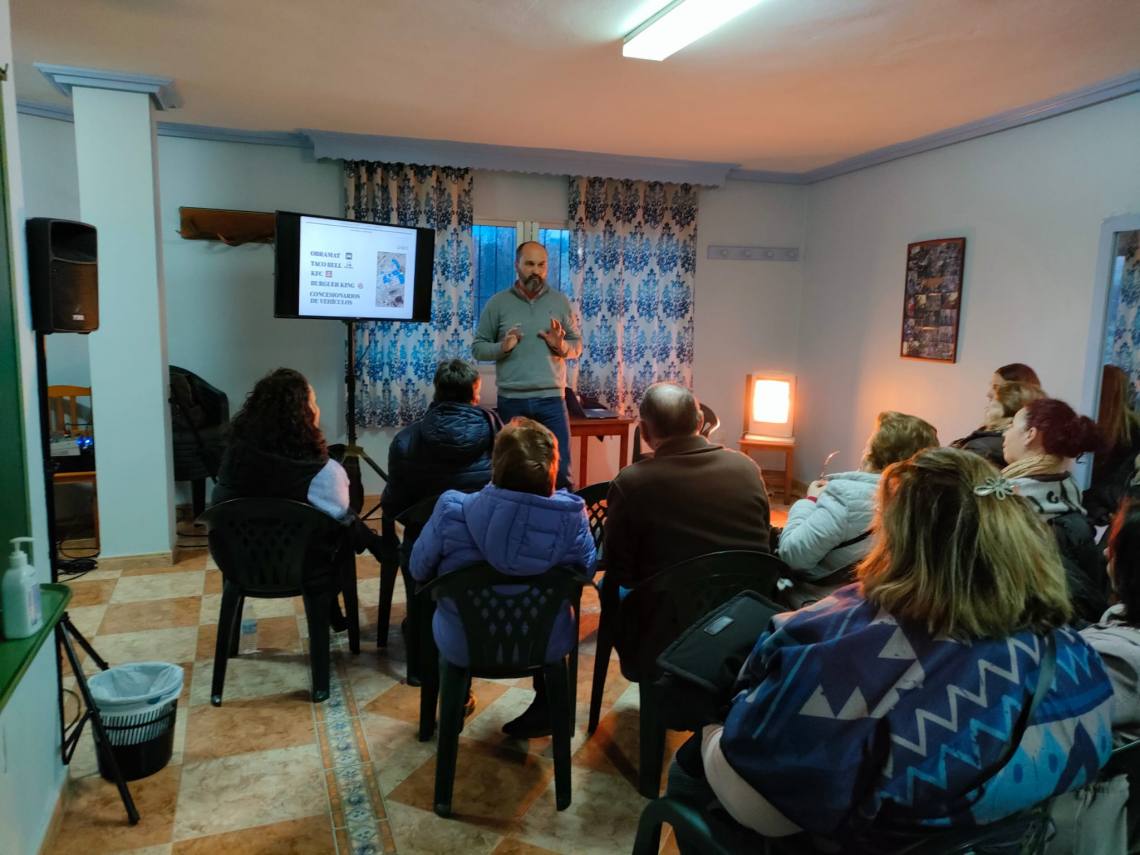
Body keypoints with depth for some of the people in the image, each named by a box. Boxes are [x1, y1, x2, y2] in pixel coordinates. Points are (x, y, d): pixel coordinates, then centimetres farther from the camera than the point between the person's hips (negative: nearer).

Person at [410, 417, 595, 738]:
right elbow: (587, 571, -3)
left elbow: (419, 570, -6)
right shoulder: (571, 516, -22)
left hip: (462, 646, 0)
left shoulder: (453, 510, -24)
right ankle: (546, 707, 42)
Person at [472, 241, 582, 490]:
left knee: (561, 470, 2)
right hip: (511, 401, 0)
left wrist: (562, 346, -11)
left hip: (552, 399, 1)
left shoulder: (560, 301, 7)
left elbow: (578, 345, 10)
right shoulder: (497, 303, 3)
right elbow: (478, 348, 5)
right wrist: (502, 347, -14)